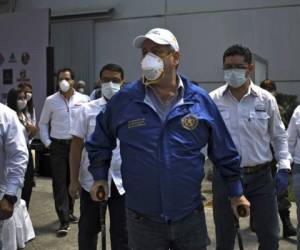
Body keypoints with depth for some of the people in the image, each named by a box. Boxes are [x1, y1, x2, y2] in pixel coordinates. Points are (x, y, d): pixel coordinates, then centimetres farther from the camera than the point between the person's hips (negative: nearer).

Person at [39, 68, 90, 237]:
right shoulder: (51, 101, -1)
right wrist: (47, 142, -1)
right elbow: (43, 123, 7)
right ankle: (64, 221, 0)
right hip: (58, 145, -1)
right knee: (59, 182, -4)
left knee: (73, 180, 12)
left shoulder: (83, 100, -1)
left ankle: (69, 213, 31)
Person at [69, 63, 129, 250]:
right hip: (91, 180, 1)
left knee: (121, 233, 11)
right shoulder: (87, 110, -2)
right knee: (88, 229, 17)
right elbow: (77, 145, 0)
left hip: (122, 182, 0)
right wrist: (74, 180, -2)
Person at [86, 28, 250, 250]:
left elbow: (224, 152, 6)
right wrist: (100, 176, 5)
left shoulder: (200, 100, -3)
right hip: (142, 220, 0)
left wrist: (236, 192, 11)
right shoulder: (124, 100, -4)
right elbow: (99, 142, 12)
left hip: (190, 217, 1)